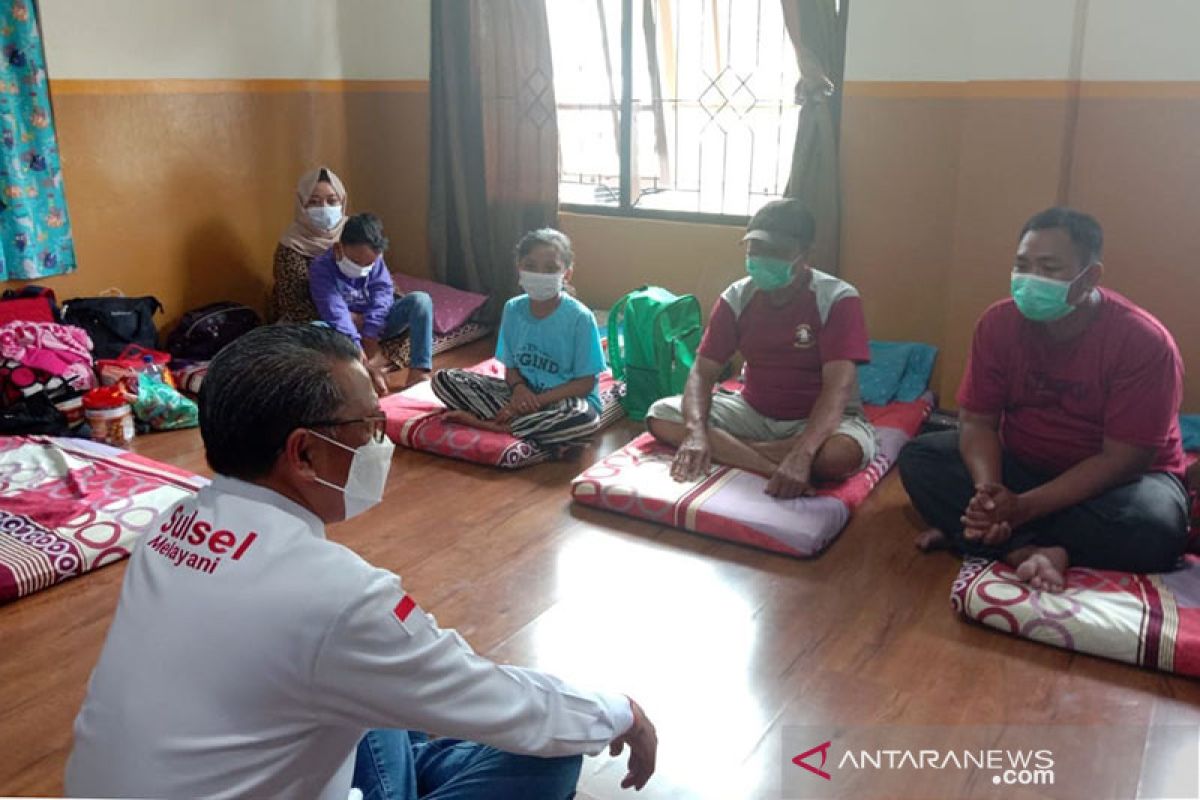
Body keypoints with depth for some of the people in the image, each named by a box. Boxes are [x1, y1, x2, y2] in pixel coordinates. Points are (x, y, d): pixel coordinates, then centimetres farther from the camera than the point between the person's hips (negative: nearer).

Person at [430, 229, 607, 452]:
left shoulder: (580, 318, -15)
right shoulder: (512, 309, -2)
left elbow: (585, 383, -13)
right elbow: (511, 366, 6)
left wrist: (538, 400, -22)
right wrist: (519, 388, -18)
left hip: (564, 400, -4)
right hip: (523, 394, 5)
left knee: (585, 418, -41)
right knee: (444, 379, -9)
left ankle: (492, 425, -21)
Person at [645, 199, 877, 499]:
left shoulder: (838, 299, -18)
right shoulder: (736, 298, -5)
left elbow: (837, 388, -28)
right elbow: (703, 372, -9)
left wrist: (801, 454, -44)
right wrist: (696, 432, -30)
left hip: (820, 418, -3)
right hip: (754, 412, 4)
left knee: (845, 452, -40)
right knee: (661, 415, -17)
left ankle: (727, 449, -21)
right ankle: (775, 470, -27)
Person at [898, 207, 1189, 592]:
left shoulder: (1144, 341, -21)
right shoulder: (998, 322, -11)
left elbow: (1121, 459, -22)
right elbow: (978, 421, -10)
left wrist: (1023, 507, -31)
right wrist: (987, 489, -31)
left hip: (1110, 480, -3)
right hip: (1021, 465, 3)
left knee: (1152, 527, -36)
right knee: (919, 457, -18)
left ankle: (980, 536, -23)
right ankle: (1030, 552, -31)